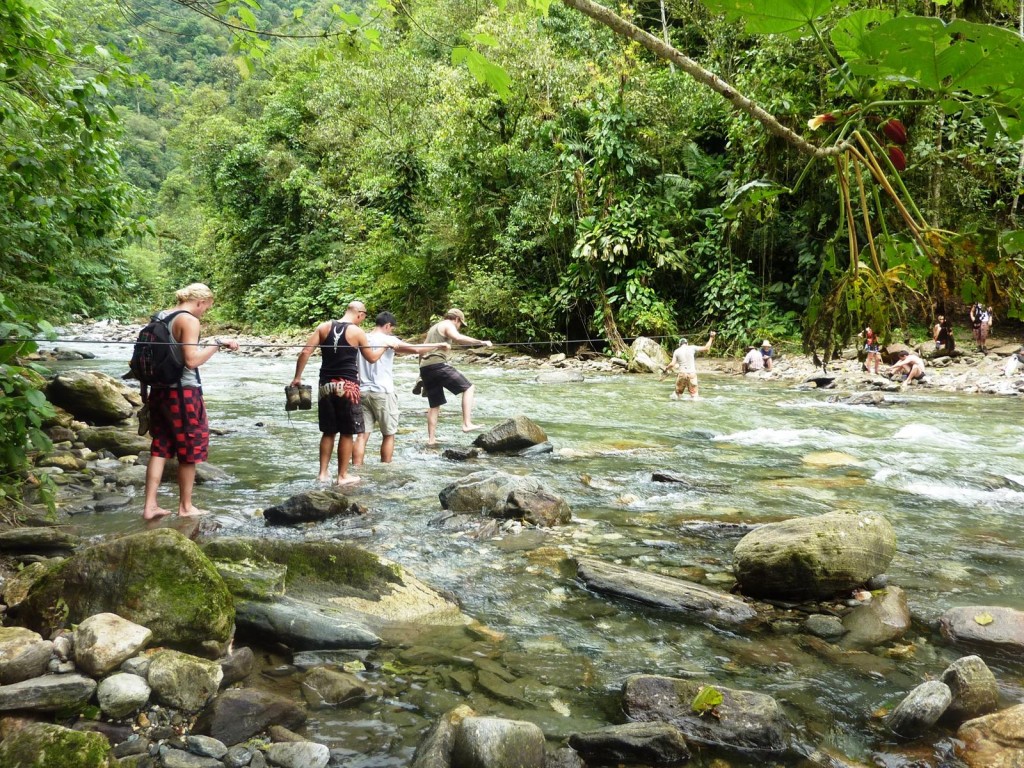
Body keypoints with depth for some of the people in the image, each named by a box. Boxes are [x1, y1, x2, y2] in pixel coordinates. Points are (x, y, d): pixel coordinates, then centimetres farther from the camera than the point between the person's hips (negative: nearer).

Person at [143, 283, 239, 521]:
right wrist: (217, 344, -12)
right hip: (183, 392, -8)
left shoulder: (160, 317, 11)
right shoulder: (189, 320, -14)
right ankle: (185, 507, 15)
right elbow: (192, 360, -20)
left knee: (160, 448, 12)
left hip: (159, 390, 8)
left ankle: (150, 506, 11)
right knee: (189, 450, 6)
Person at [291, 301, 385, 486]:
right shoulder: (357, 332, -4)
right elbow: (372, 358, 8)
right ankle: (343, 475, 10)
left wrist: (297, 377, 3)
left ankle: (323, 473, 16)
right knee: (347, 433, 6)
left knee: (328, 431, 15)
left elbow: (306, 351, -3)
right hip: (347, 386, -4)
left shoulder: (324, 327, 4)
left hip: (326, 385, 4)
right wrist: (384, 346, 26)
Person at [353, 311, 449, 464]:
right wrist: (439, 345, -6)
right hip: (382, 393, -5)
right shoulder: (387, 339, -8)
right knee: (388, 434, 9)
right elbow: (416, 349, -16)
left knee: (362, 435, 3)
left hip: (363, 391, 5)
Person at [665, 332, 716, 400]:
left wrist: (666, 368, 18)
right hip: (692, 374, -1)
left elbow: (672, 364, -2)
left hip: (682, 374, 1)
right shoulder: (692, 348, 0)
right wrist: (711, 338, 9)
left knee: (678, 391, 19)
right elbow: (706, 348, -1)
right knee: (694, 393, 3)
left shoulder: (677, 351, 4)